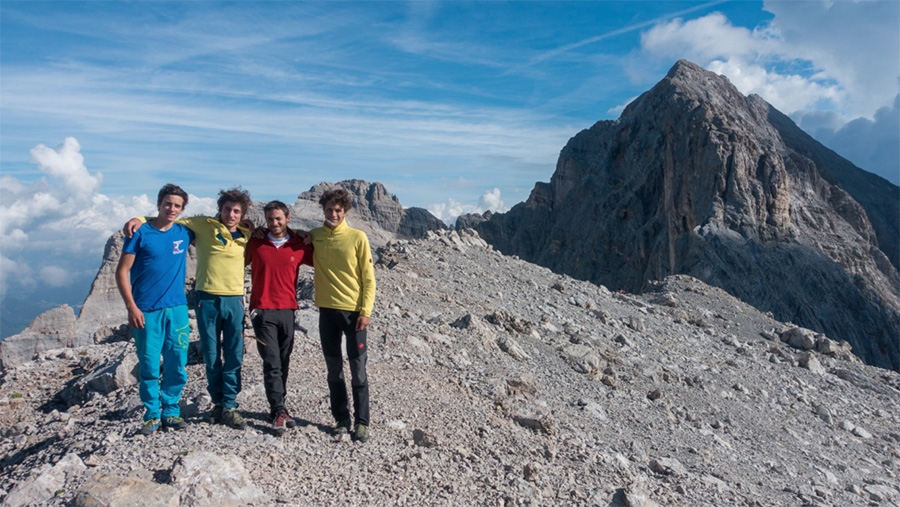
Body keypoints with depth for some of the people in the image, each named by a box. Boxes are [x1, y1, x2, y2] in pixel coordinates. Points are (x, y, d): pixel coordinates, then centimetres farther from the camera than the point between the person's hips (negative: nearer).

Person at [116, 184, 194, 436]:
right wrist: (131, 306, -11)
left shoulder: (184, 233, 6)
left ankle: (171, 411, 21)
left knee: (177, 365, 6)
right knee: (149, 365, 3)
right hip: (146, 311, -3)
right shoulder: (141, 233, -3)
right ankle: (152, 415, 17)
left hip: (177, 309, 3)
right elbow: (122, 271, -3)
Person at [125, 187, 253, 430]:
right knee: (212, 356, 7)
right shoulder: (203, 225, 1)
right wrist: (139, 219, -5)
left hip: (235, 300, 1)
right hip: (207, 299, -1)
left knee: (234, 356, 0)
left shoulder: (246, 235, 5)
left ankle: (229, 407, 8)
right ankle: (218, 403, 22)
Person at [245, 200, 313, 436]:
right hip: (262, 311, -2)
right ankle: (279, 411, -2)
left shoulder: (299, 245, 2)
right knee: (272, 363, -6)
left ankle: (278, 408, 21)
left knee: (283, 363, 9)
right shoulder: (255, 243, 2)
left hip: (287, 310, 2)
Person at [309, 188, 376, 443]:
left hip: (353, 311, -3)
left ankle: (362, 422, 12)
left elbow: (368, 278, -5)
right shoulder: (314, 236, 4)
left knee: (358, 370, 2)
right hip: (327, 310, 3)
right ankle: (341, 419, 22)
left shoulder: (357, 237, -6)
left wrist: (365, 311, -11)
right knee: (334, 371, 10)